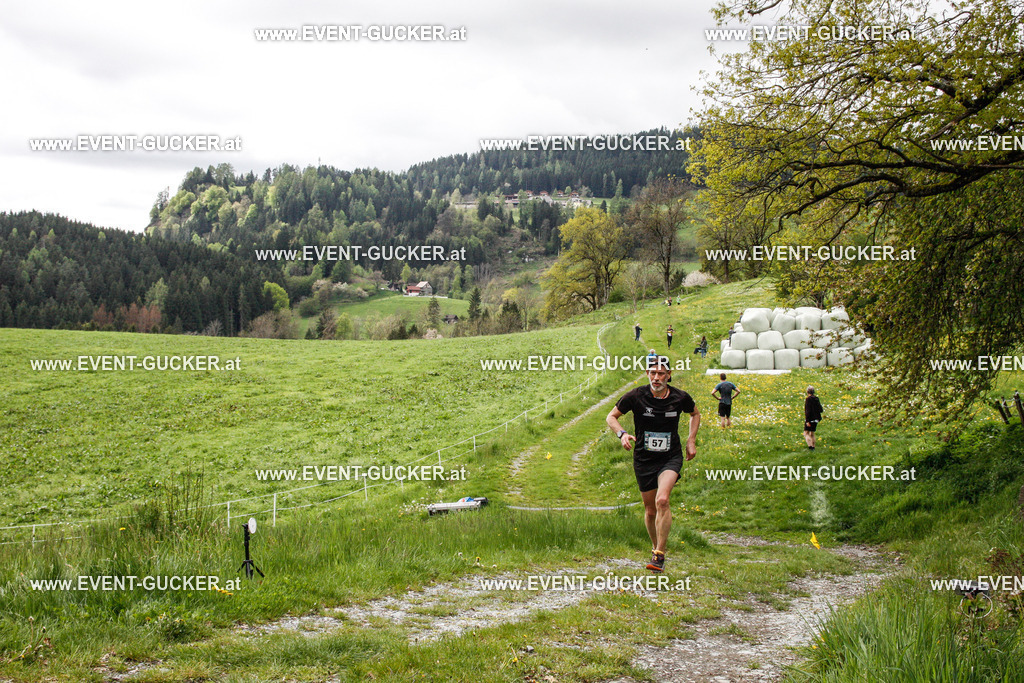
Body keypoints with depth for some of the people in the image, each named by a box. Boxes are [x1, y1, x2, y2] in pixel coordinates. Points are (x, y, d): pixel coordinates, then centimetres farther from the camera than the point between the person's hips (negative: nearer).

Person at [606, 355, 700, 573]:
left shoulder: (680, 397, -7)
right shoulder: (636, 396, -11)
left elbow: (695, 414, 16)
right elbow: (611, 417, 0)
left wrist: (691, 440, 5)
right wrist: (622, 434, -18)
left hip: (671, 457, -1)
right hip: (644, 459, 1)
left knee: (662, 500, -24)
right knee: (650, 510, 8)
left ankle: (660, 555, -17)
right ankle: (656, 547, 35)